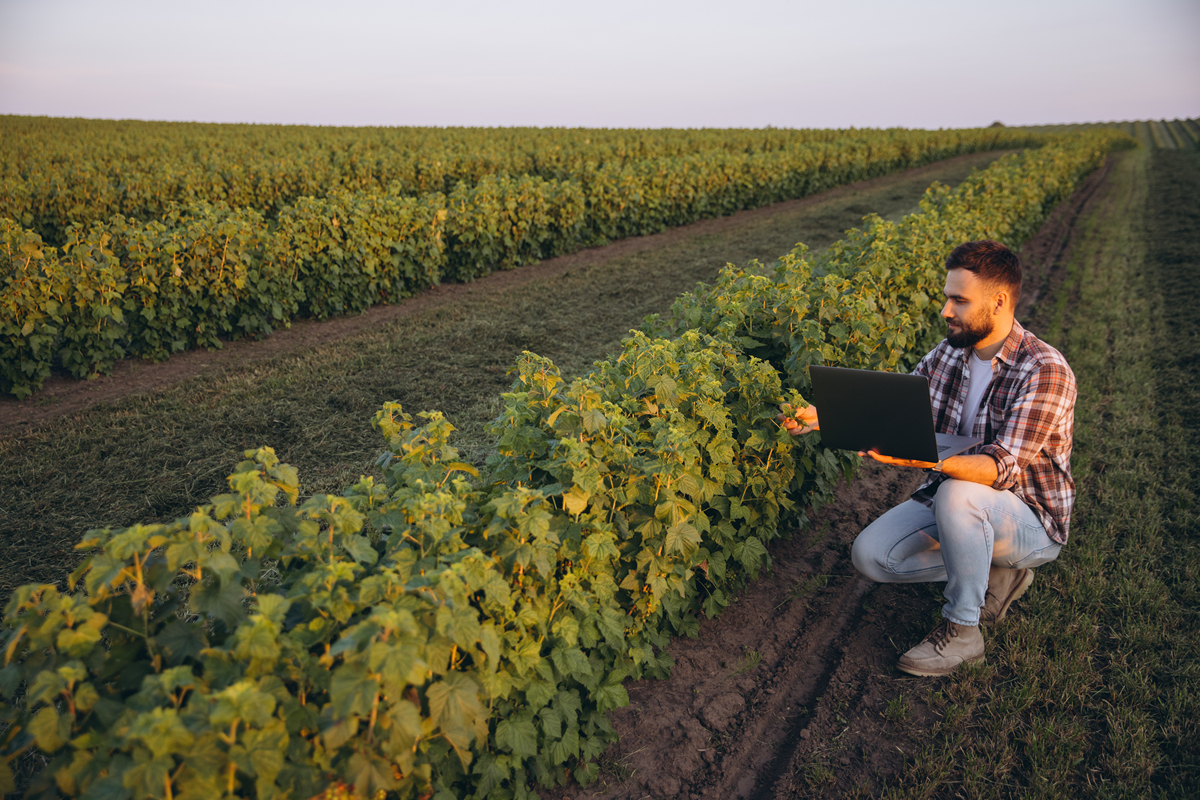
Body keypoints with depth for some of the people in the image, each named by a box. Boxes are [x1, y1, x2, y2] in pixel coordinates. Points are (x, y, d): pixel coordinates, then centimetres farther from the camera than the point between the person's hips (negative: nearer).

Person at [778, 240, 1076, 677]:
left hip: (1032, 519, -6)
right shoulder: (948, 353, -1)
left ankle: (962, 631, -17)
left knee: (955, 495, -39)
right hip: (951, 504, 7)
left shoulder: (1045, 371, -23)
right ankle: (995, 571, 7)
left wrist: (926, 459, -49)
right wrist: (822, 416, -13)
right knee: (869, 555, -11)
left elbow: (1002, 468, -33)